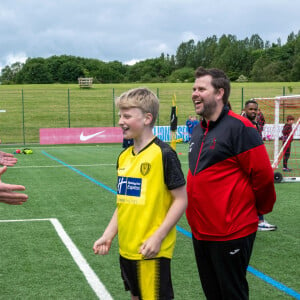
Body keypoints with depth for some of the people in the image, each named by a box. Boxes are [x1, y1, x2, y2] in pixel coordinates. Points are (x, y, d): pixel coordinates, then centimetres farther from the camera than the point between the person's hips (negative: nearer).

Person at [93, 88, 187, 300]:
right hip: (127, 249, 7)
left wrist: (157, 237, -19)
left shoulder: (163, 154, -14)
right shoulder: (124, 157, 8)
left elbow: (181, 200, -14)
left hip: (151, 250, -7)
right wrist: (109, 235, 8)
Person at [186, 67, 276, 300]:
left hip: (231, 233, -8)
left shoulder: (239, 127, -16)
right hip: (200, 231, 8)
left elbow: (263, 175, -16)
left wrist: (261, 209, -2)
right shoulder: (198, 131, 10)